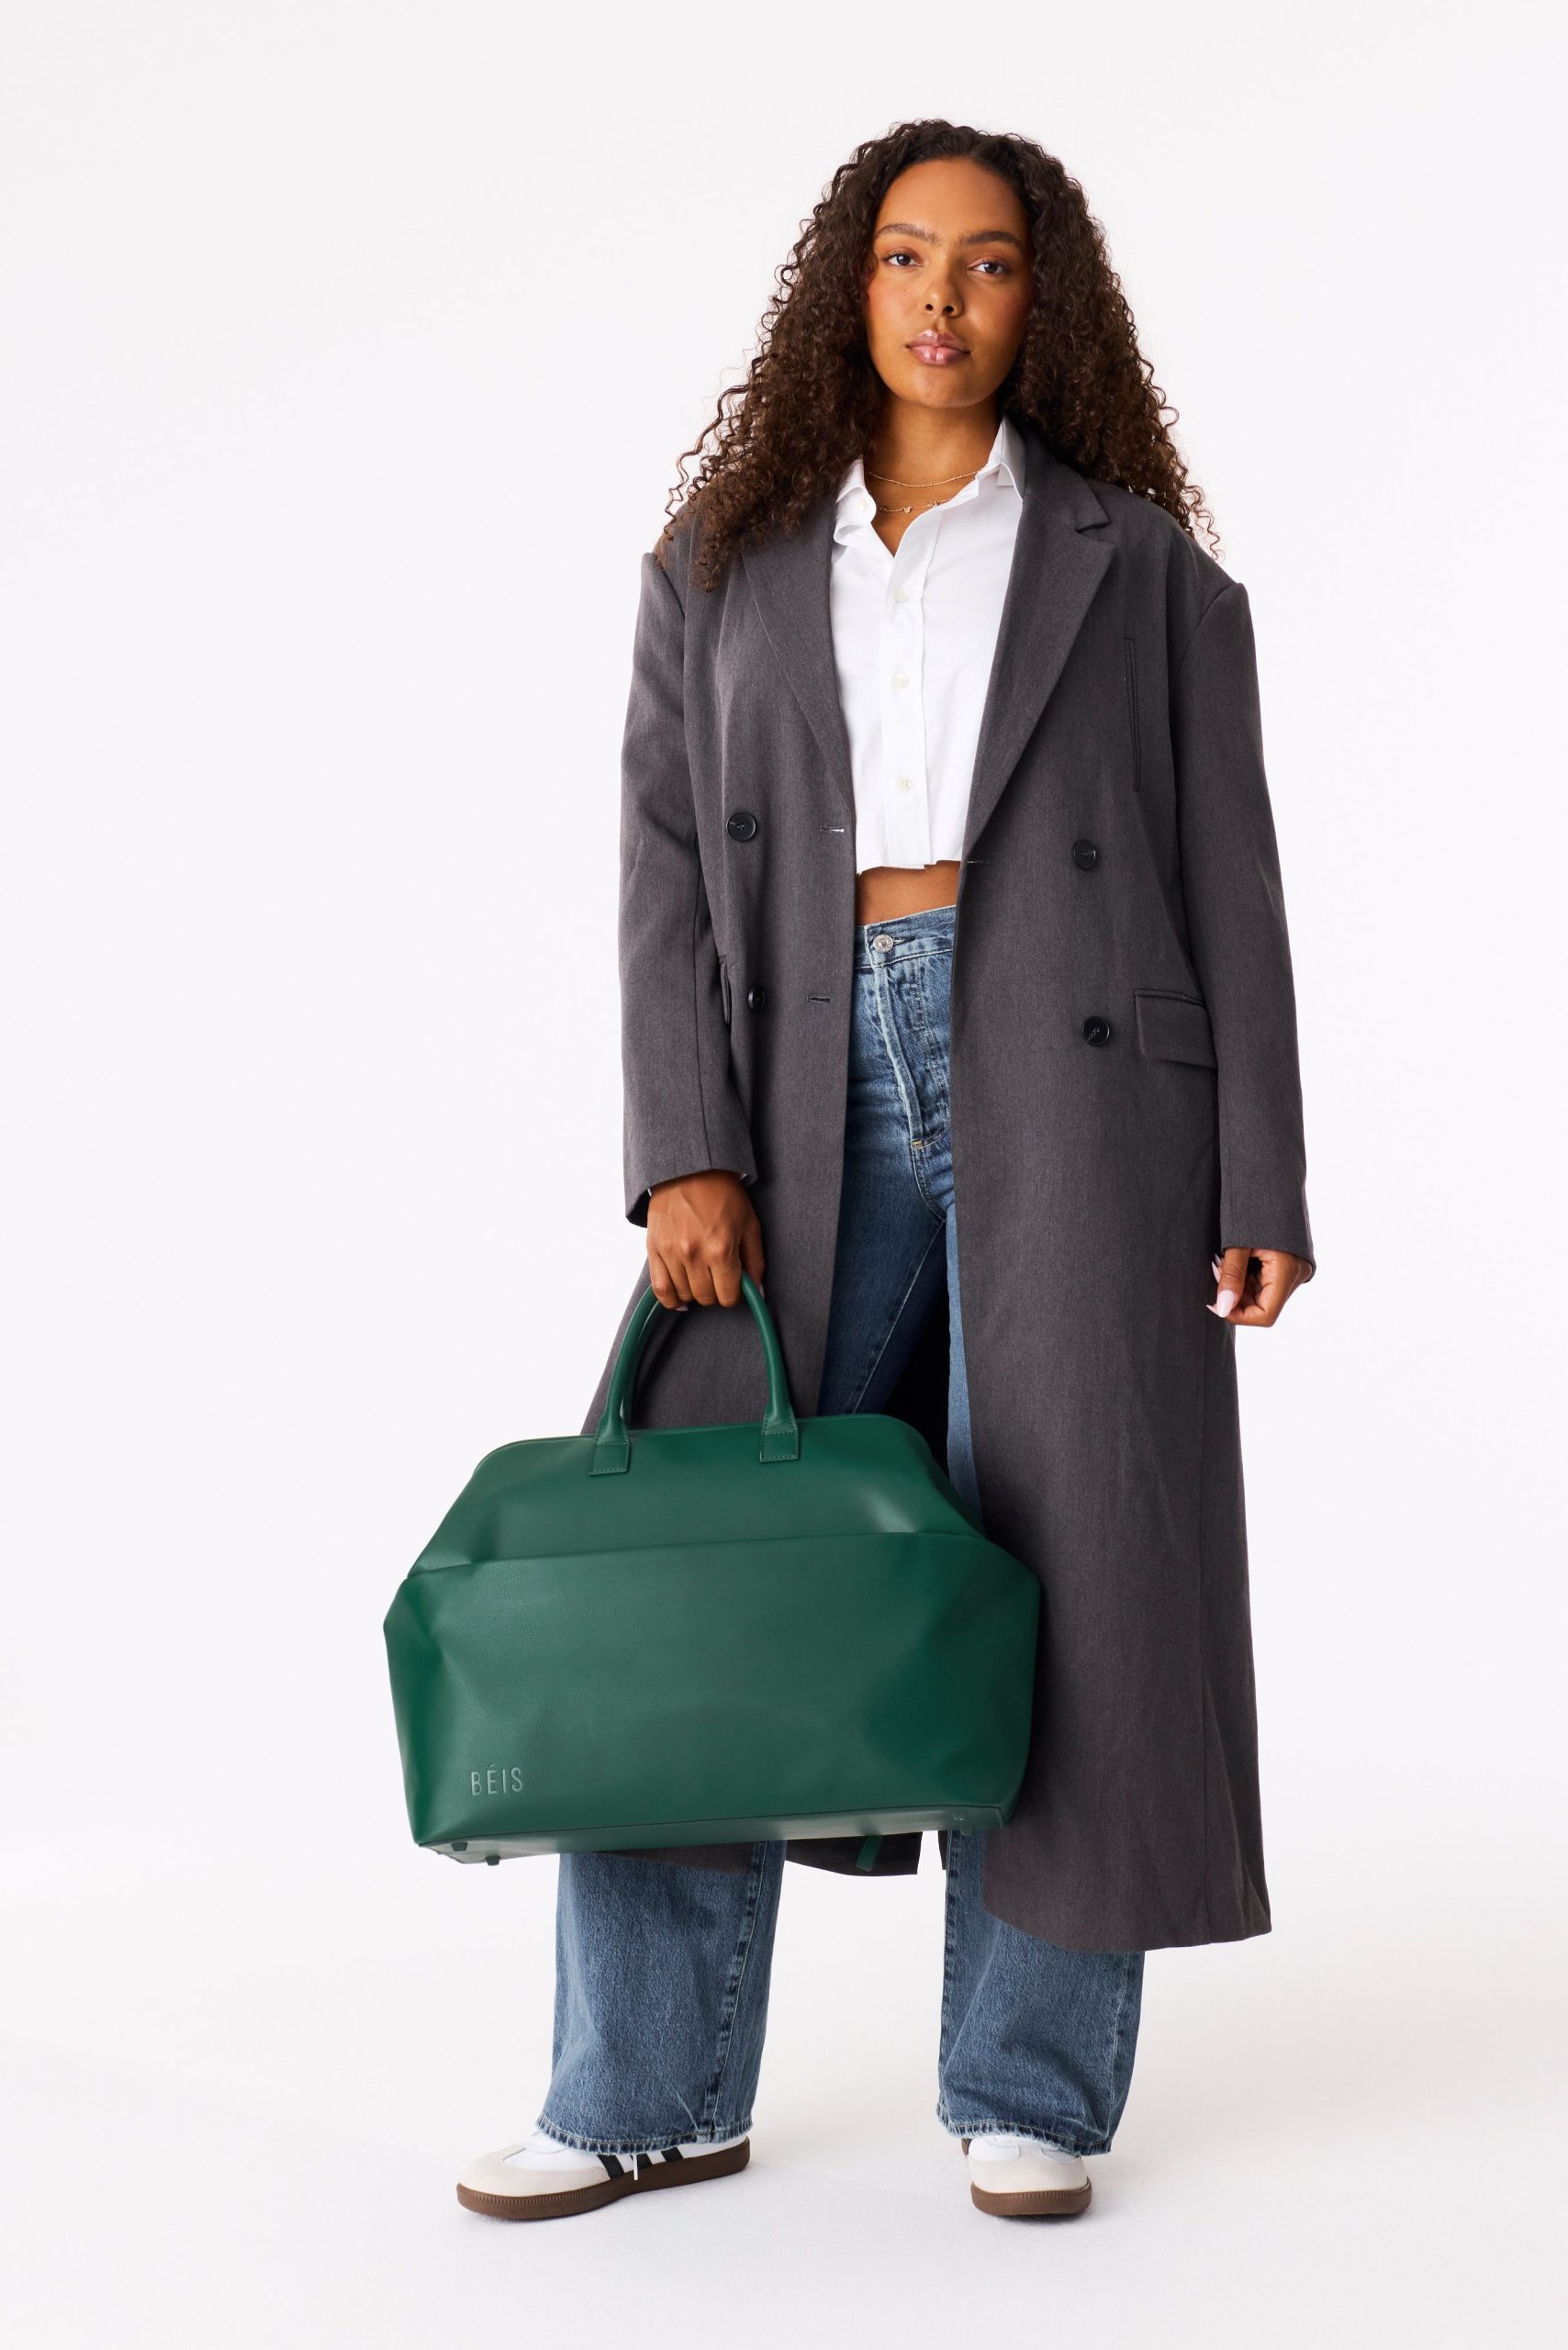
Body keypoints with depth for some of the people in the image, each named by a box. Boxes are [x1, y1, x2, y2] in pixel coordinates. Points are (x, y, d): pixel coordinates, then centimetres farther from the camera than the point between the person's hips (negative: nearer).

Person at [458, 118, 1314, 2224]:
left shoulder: (1138, 566, 10)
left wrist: (1258, 1187, -1)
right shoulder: (723, 571, 14)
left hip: (1073, 1104, -2)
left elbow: (1229, 885, 6)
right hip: (813, 1115, 2)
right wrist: (687, 1158, -8)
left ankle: (1031, 2092, 13)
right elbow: (669, 876, 5)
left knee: (1059, 1585, -1)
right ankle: (654, 2094, 10)